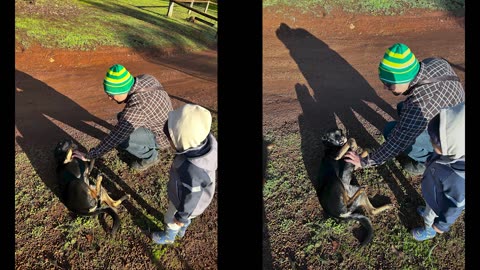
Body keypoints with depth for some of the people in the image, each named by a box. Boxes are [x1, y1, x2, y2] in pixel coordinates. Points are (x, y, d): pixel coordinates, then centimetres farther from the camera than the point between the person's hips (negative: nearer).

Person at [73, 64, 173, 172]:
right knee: (122, 117, 15)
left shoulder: (137, 106, -37)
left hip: (163, 135, -9)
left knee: (120, 138, -23)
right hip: (165, 124, 9)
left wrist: (89, 156, -21)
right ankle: (149, 146, 18)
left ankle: (149, 156, 2)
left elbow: (114, 138, -31)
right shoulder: (145, 78, -13)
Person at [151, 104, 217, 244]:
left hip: (185, 201, -6)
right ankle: (182, 229, 66)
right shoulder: (207, 139, -30)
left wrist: (181, 217, -9)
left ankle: (168, 237, 58)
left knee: (171, 219, 27)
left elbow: (190, 198, -29)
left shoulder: (191, 172, -49)